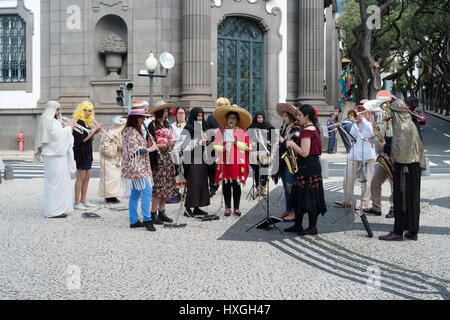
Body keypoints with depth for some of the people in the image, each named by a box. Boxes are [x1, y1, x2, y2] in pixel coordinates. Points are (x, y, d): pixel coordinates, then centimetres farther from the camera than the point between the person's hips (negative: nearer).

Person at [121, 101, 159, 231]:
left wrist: (148, 145, 12)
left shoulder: (135, 131, 18)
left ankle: (134, 221, 15)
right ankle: (147, 220, -11)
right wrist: (149, 149, -12)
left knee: (135, 193, 11)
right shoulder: (130, 131, -14)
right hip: (135, 167, -11)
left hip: (138, 167, 11)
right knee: (147, 190, -13)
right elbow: (134, 149, -20)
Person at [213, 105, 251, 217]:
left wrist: (236, 142, -11)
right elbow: (215, 145, 7)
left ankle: (236, 207, 9)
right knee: (226, 185, 2)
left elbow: (247, 146, 1)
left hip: (238, 163, -1)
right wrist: (222, 148, -11)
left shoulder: (241, 131, 8)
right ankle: (228, 207, 10)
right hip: (224, 162, 1)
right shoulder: (221, 131, 9)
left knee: (236, 185, 0)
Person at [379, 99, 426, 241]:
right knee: (412, 198, 11)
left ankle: (398, 232, -3)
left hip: (404, 166, -9)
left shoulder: (402, 126, -14)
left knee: (401, 198, -6)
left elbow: (399, 148, -21)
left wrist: (386, 147, -6)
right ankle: (413, 231, 16)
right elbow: (418, 147, 19)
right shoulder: (411, 124, 14)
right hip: (414, 165, 9)